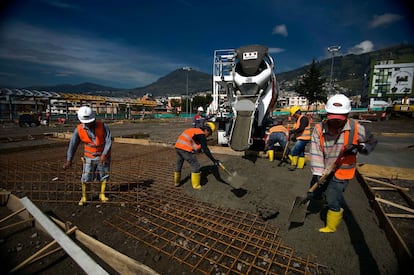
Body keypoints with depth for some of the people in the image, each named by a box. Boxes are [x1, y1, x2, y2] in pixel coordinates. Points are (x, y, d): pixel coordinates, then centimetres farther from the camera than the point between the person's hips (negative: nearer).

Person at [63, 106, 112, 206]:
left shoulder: (102, 126, -19)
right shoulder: (79, 129, -13)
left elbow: (108, 141, -20)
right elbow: (72, 145, -6)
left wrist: (104, 154, -30)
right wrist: (69, 160, -4)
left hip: (103, 155, 0)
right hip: (89, 157, 1)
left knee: (104, 176, 8)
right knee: (85, 178, 1)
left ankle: (102, 195, 24)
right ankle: (84, 197, 20)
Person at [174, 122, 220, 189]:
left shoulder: (194, 130, 22)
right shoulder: (201, 134, -6)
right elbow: (205, 150, -11)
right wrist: (214, 160, -9)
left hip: (178, 146, 10)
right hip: (185, 149, -9)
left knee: (179, 164, 25)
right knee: (195, 165, 3)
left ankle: (176, 182, 43)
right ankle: (196, 185, 14)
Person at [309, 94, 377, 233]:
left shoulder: (355, 128, -14)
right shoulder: (319, 129, -16)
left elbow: (372, 142, 5)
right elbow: (316, 152, -20)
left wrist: (359, 147, -17)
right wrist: (317, 173, -25)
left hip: (342, 171, -2)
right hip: (323, 170, 2)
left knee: (334, 202, 0)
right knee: (315, 195, 17)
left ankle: (331, 227, 27)